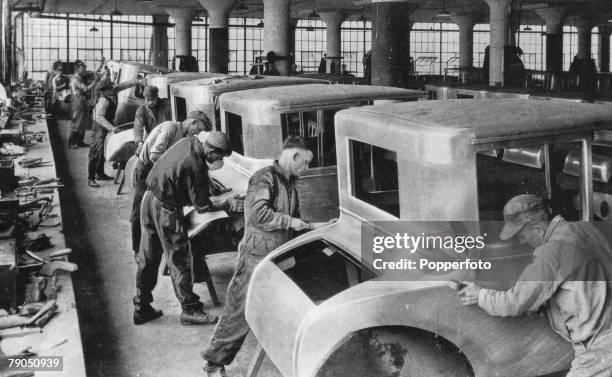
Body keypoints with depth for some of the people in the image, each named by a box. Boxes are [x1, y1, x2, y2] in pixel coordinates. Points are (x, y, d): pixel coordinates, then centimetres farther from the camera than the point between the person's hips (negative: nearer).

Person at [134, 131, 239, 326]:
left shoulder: (190, 141, -2)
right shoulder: (195, 167, -25)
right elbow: (202, 206, -17)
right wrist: (228, 204, -6)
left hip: (149, 198, 9)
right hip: (165, 209, -9)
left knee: (148, 257, 16)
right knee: (180, 259, 2)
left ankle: (141, 308, 26)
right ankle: (189, 309, 11)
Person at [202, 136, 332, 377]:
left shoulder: (290, 185, 18)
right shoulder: (264, 178, -12)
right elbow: (258, 213, -27)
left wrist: (313, 227, 13)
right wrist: (290, 221, -19)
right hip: (256, 257, -8)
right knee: (241, 312, -3)